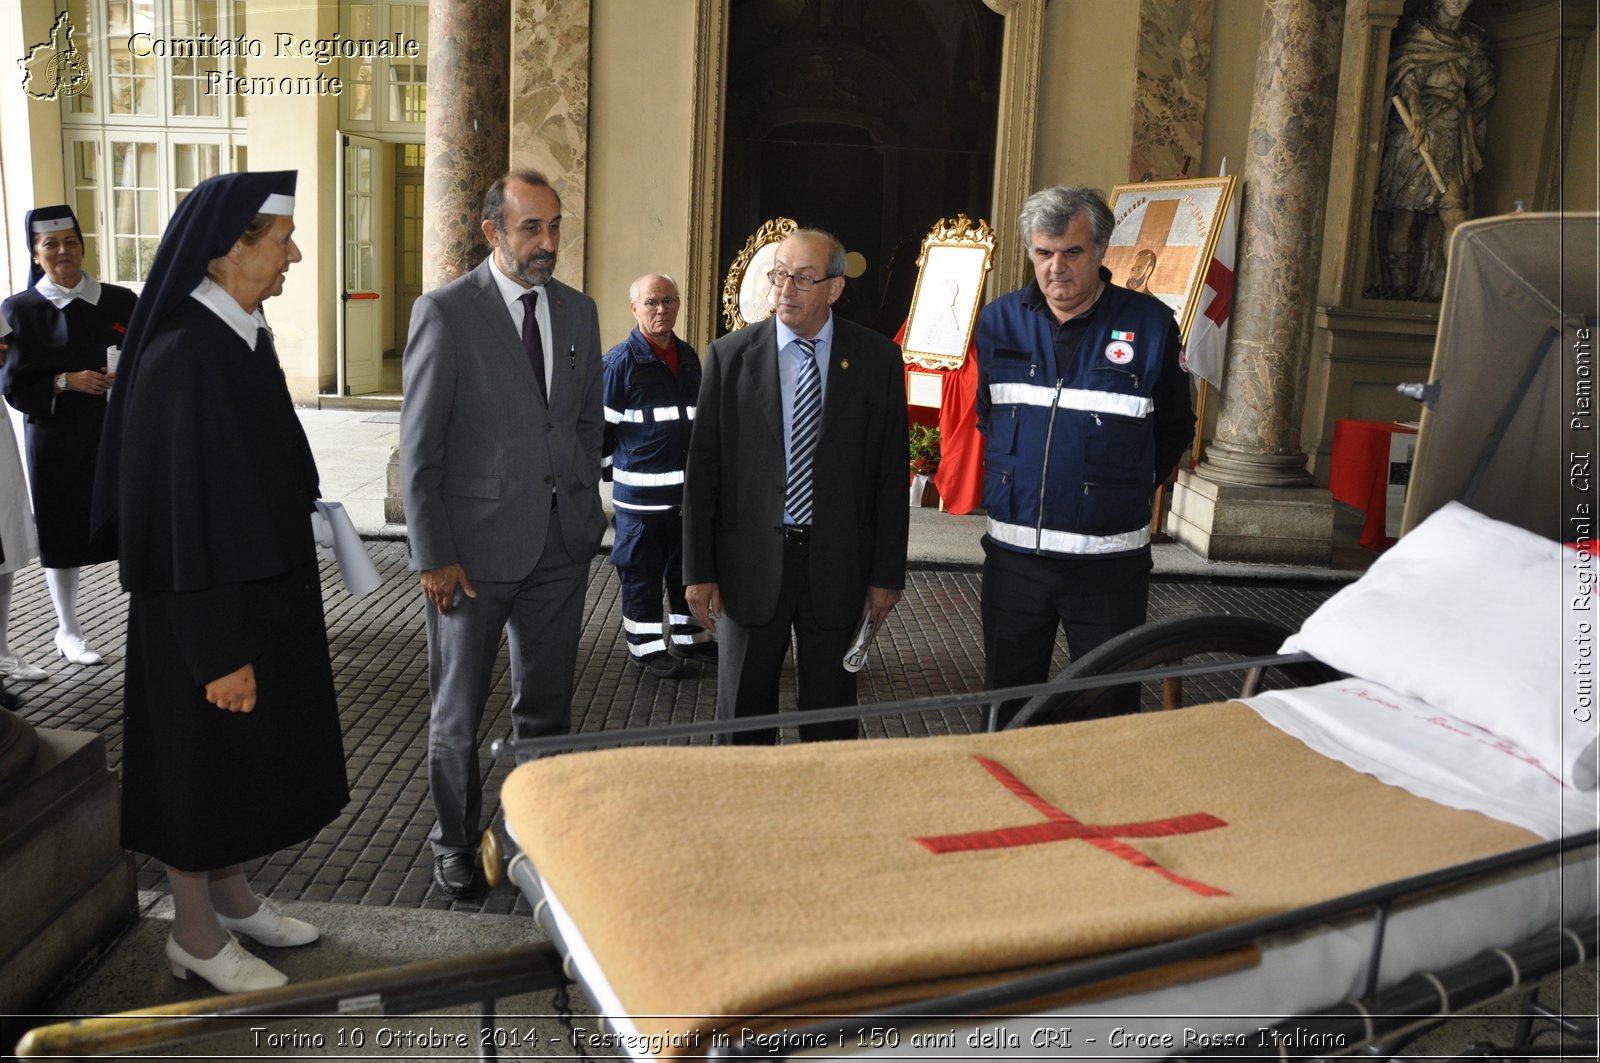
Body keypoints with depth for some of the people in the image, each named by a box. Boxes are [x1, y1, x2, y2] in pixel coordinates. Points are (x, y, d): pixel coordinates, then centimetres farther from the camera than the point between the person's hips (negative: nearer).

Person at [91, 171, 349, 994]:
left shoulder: (245, 337, 4)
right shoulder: (183, 356, -23)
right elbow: (184, 509, -23)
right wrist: (222, 652, -21)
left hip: (263, 590, 9)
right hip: (208, 610, -9)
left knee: (246, 758, 21)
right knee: (205, 761, 8)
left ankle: (233, 899, 39)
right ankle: (195, 938, 27)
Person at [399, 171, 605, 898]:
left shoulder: (578, 311, 7)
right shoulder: (446, 311, -8)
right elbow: (419, 445, -9)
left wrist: (585, 512, 9)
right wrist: (432, 555, -12)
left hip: (562, 544, 4)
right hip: (476, 545, -4)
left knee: (547, 705, 15)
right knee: (458, 711, 12)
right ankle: (455, 844, 31)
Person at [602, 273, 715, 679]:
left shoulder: (688, 357, 12)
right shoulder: (620, 360, -8)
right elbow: (604, 426, -6)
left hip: (687, 488, 6)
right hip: (641, 490, -6)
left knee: (688, 567, 16)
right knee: (642, 573, 4)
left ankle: (688, 636, 29)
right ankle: (646, 645, 16)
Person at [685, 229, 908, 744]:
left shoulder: (877, 359, -2)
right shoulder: (730, 355, -1)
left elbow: (891, 473, 1)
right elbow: (703, 467, -1)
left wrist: (887, 572, -1)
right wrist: (698, 570, -3)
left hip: (837, 562, 0)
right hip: (751, 561, 0)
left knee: (831, 713, 12)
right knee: (744, 715, 13)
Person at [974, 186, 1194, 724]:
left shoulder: (1149, 324, -6)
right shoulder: (999, 321, 4)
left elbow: (1174, 429, 7)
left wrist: (1126, 492, 10)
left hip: (1109, 562, -3)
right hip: (1013, 553, 3)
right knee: (1006, 708, 15)